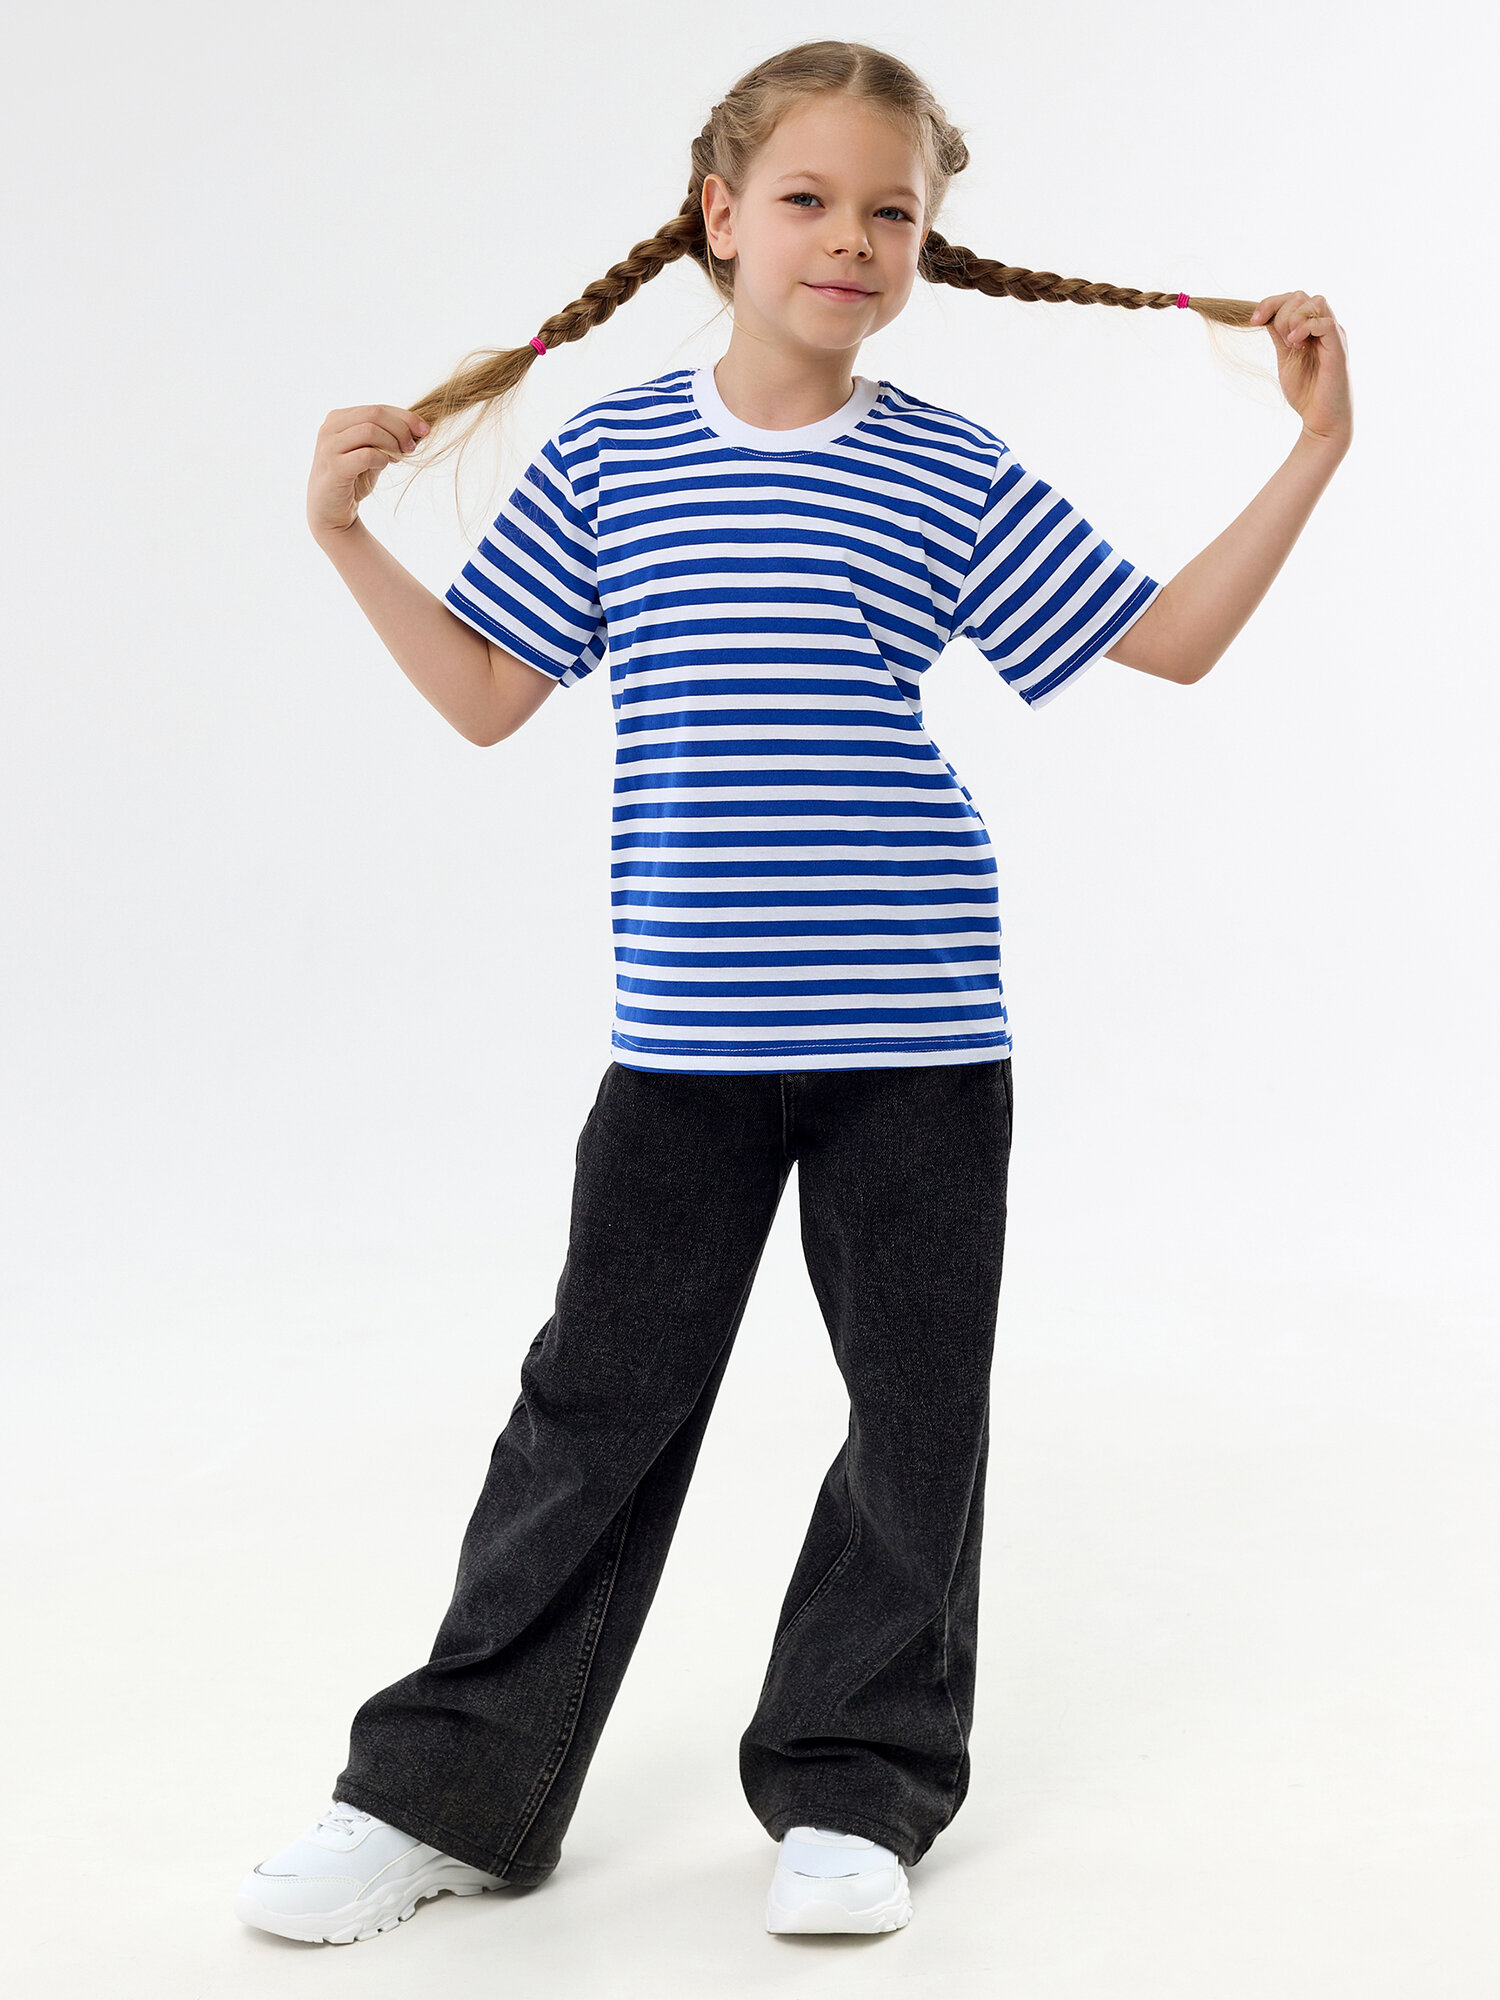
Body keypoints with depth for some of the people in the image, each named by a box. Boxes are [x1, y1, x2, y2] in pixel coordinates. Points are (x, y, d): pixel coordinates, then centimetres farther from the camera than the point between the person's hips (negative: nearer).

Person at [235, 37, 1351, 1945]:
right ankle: (446, 1786, 16)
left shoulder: (956, 479, 2)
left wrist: (1312, 453, 2)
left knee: (917, 1402, 6)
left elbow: (1170, 640, 7)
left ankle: (852, 1782, 23)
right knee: (602, 1396, 5)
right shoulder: (607, 452, 4)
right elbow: (487, 695, 8)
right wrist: (347, 540, 1)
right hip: (685, 1025, 0)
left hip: (914, 1021, 0)